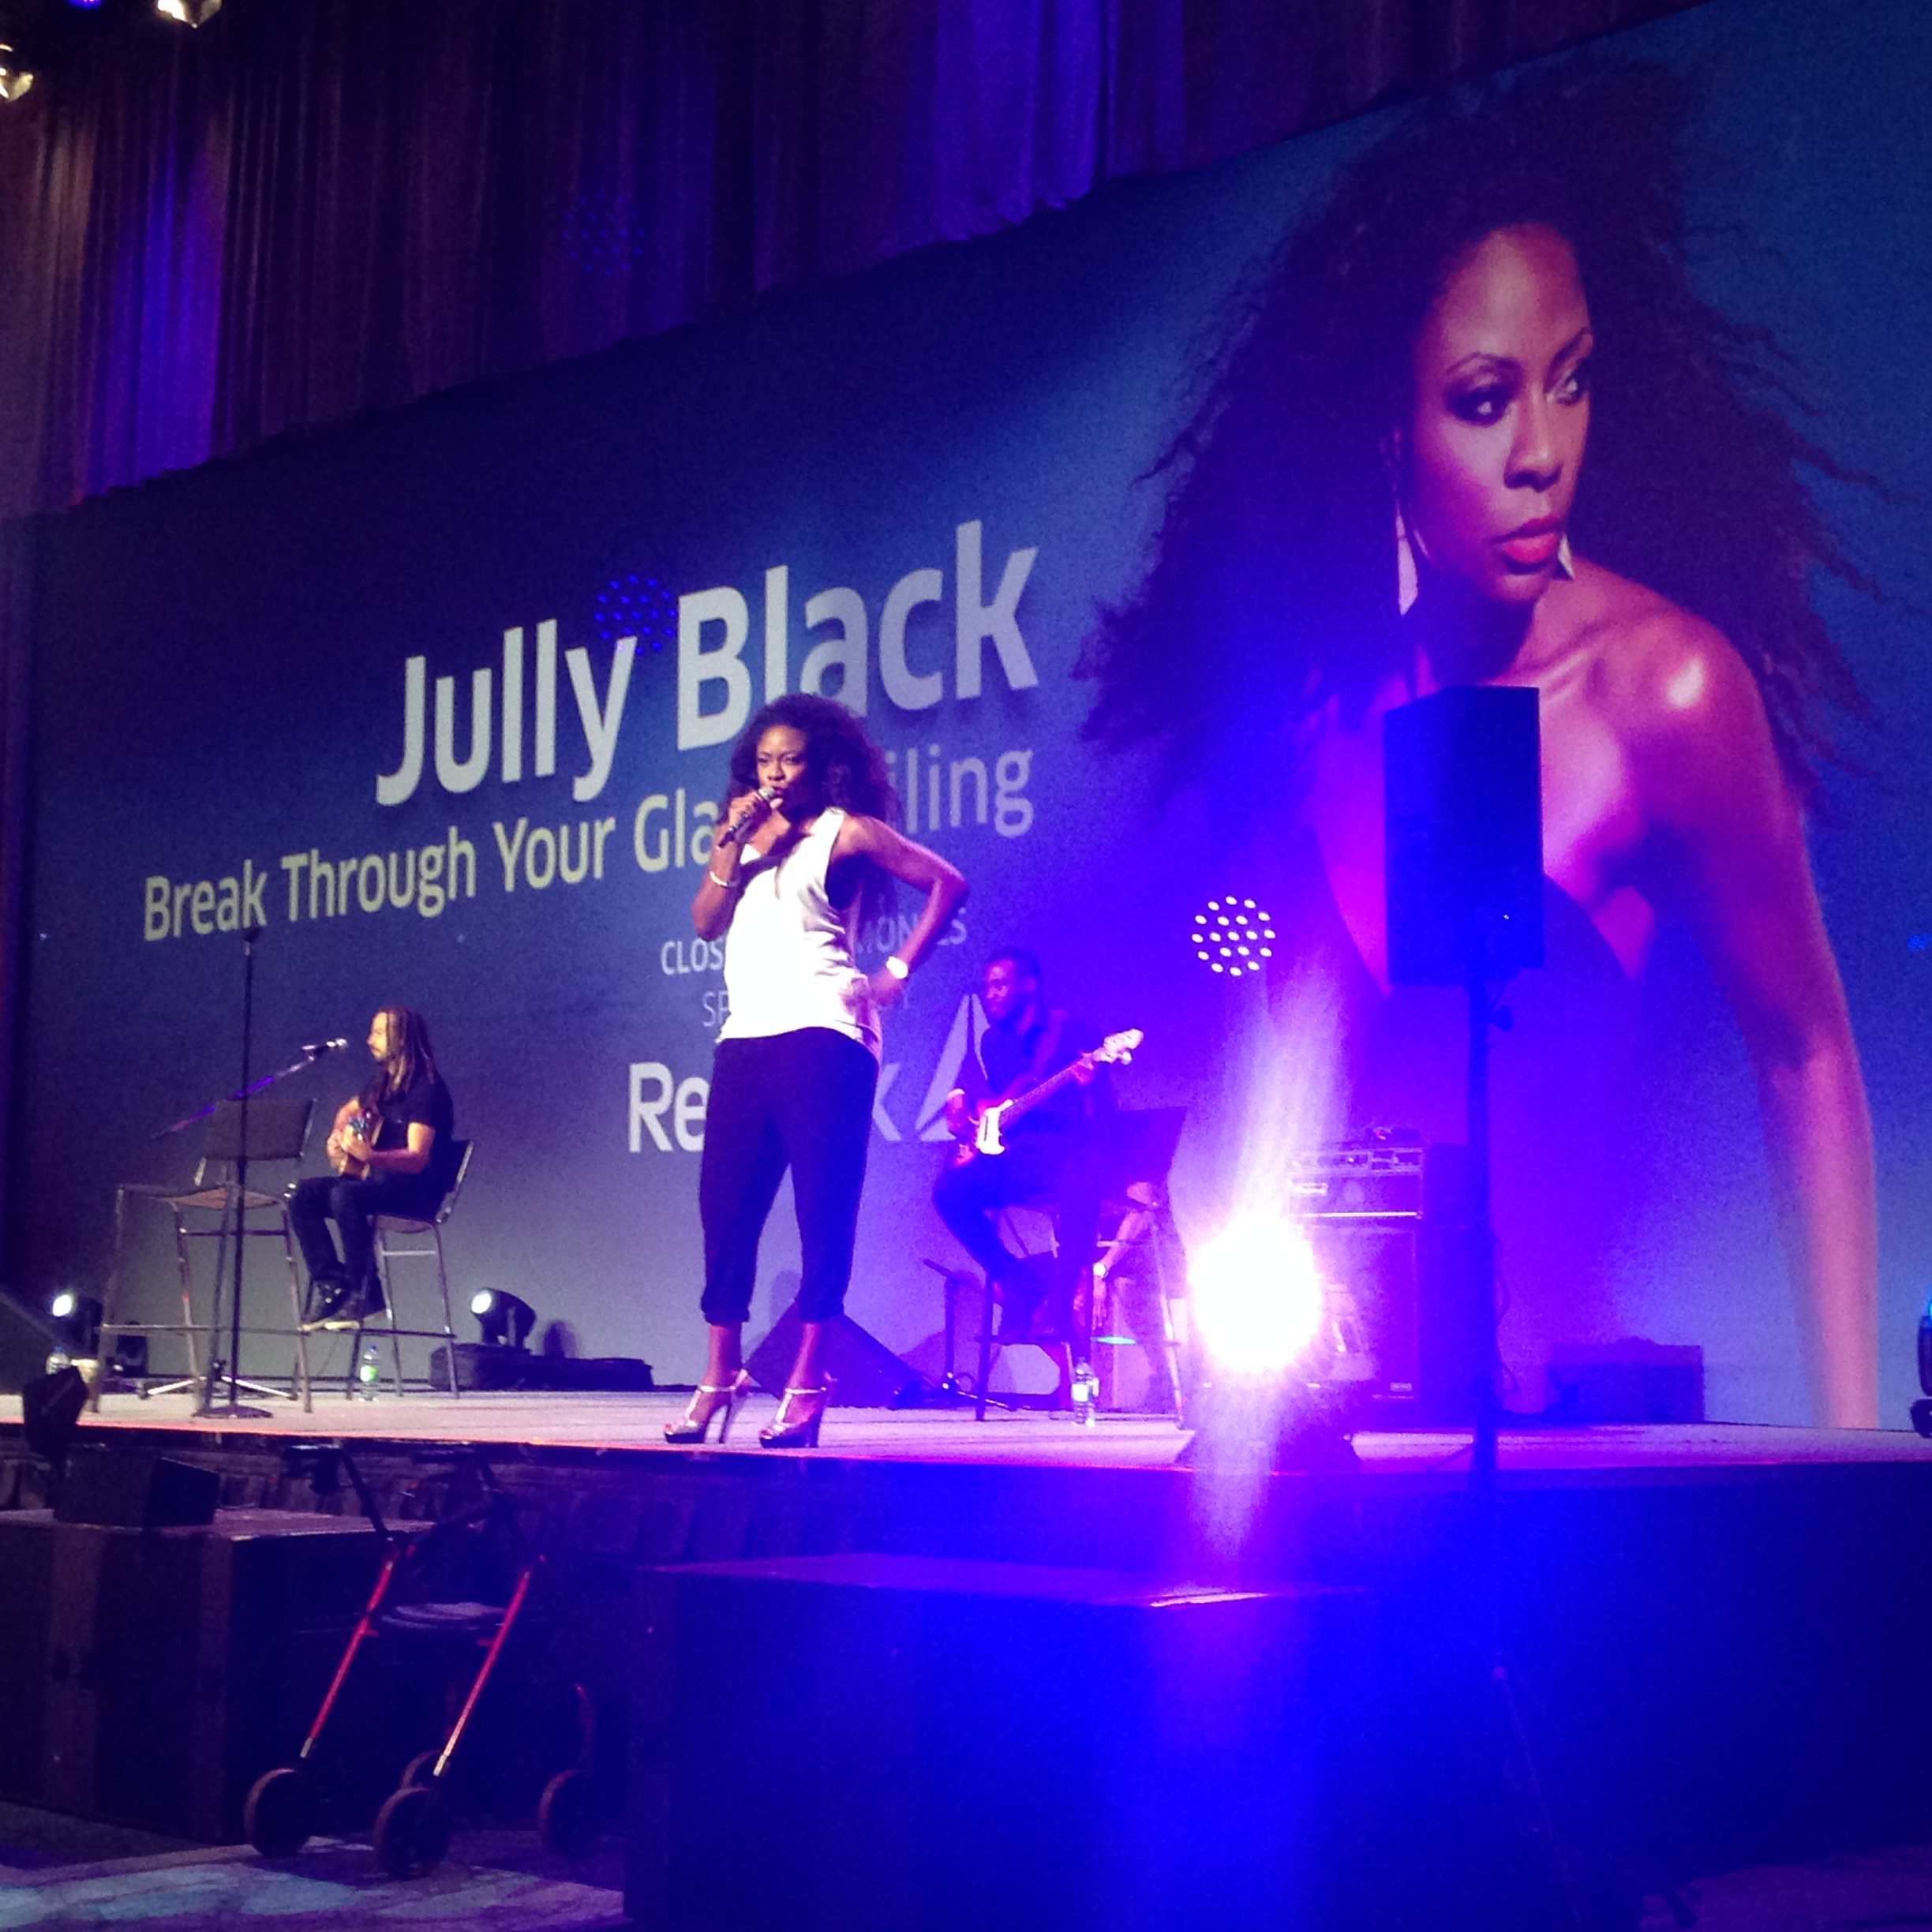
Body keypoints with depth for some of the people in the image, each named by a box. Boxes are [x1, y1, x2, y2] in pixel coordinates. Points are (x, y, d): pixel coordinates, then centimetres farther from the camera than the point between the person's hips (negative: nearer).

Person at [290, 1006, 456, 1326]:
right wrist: (337, 1138, 10)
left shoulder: (425, 1087, -15)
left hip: (417, 1190, -9)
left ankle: (364, 1295, -25)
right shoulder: (383, 1080, 11)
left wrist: (370, 1156, -41)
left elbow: (418, 1158, -25)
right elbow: (348, 1111, 32)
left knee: (345, 1196, -34)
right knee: (303, 1195, -8)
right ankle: (330, 1282, -11)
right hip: (376, 1180, 9)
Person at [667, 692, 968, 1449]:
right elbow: (706, 921, 10)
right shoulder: (744, 832, 19)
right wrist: (735, 842, -1)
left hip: (821, 1035, -6)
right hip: (746, 1038, 6)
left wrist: (898, 971, -5)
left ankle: (806, 1382, -4)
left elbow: (947, 882, 1)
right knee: (726, 1206, 3)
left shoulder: (845, 832, 3)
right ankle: (720, 1373, 10)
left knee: (823, 1208, -7)